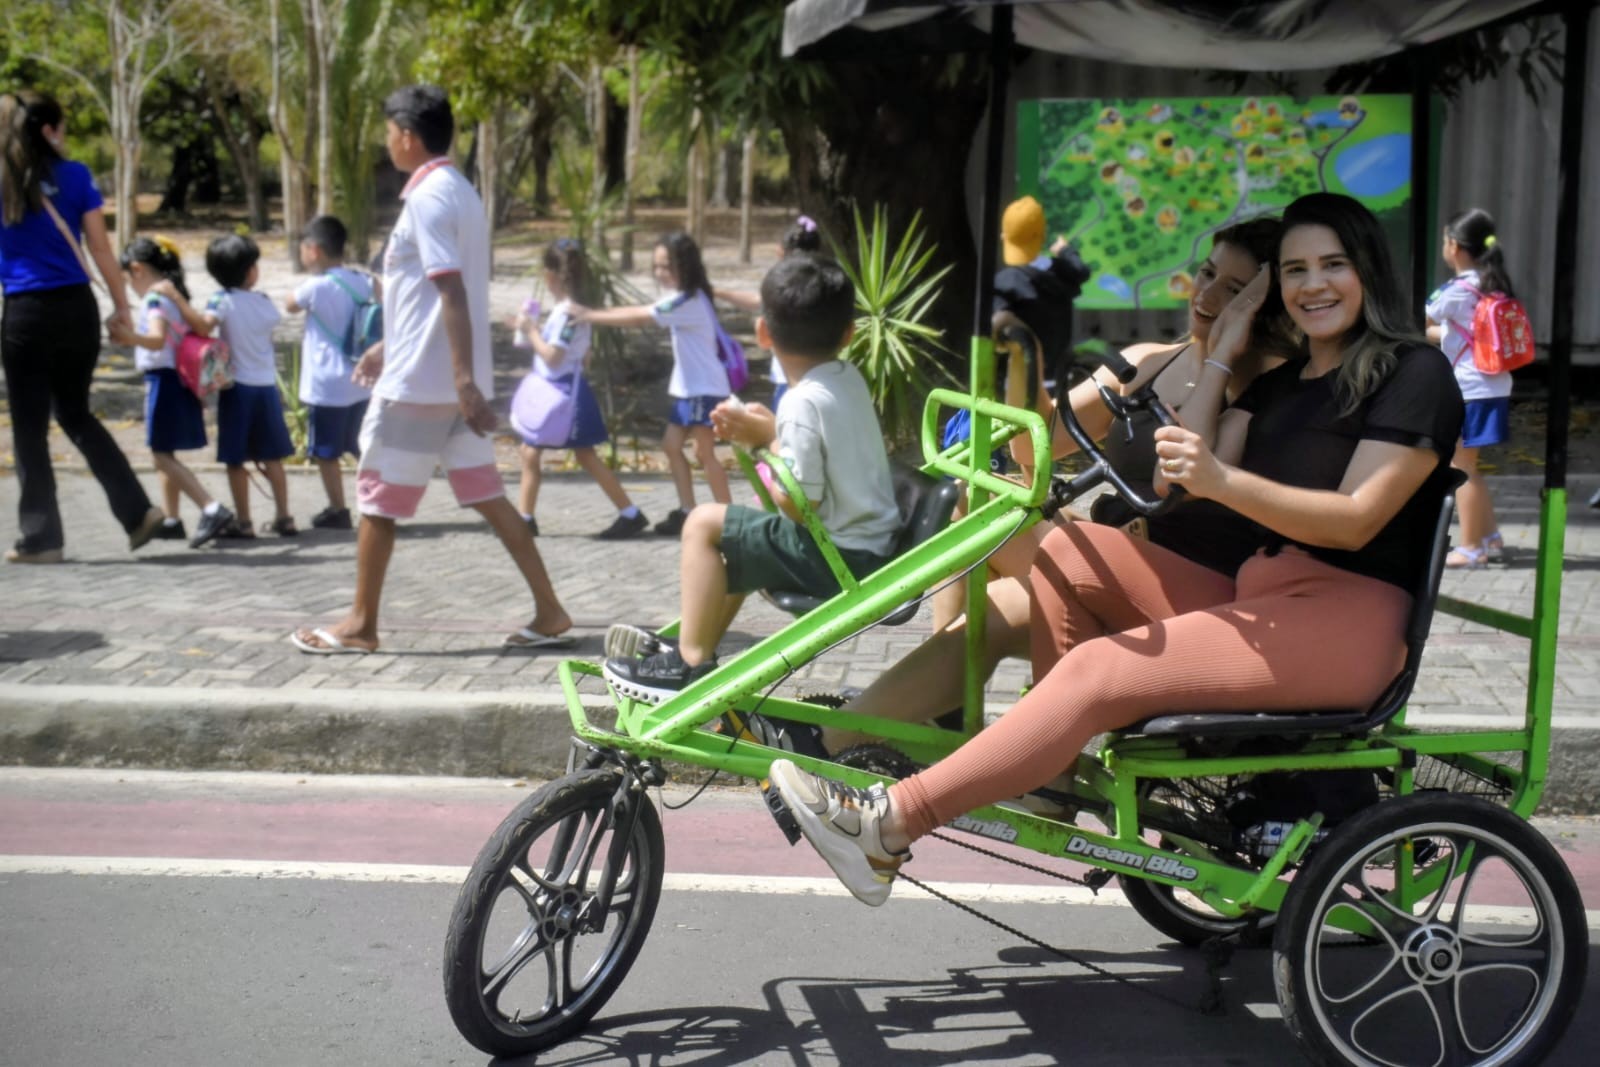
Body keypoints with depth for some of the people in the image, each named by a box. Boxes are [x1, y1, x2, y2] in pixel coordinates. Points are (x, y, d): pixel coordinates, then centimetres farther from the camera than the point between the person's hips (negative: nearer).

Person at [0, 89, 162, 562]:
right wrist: (122, 306, 6)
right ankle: (137, 511, 12)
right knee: (75, 413, 19)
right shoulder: (74, 176, 0)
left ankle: (40, 538, 10)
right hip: (76, 309, 2)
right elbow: (101, 249, 0)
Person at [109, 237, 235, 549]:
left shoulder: (155, 299, -15)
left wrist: (130, 337, -50)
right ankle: (171, 520, 21)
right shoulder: (175, 294, 14)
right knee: (165, 453, 17)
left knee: (162, 455, -9)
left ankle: (212, 510, -20)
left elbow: (158, 339, -31)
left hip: (163, 379, -10)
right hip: (179, 379, 10)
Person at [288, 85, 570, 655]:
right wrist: (388, 346, 28)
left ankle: (360, 624, 14)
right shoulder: (458, 191, 14)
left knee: (377, 498, 4)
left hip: (418, 381, -9)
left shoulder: (427, 197, -15)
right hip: (452, 379, 9)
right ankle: (549, 612, 7)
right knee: (486, 495, 9)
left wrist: (465, 379, -28)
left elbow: (452, 294, -23)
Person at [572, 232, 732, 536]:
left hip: (705, 389, -10)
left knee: (705, 453, -6)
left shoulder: (687, 301, -19)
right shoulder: (682, 299, 13)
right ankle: (687, 511, 15)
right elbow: (641, 313, 9)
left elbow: (638, 318, -21)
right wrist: (593, 313, -1)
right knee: (672, 445, 10)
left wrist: (589, 316, -17)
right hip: (688, 388, 10)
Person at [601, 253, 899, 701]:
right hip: (875, 542, 10)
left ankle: (692, 664, 4)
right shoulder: (849, 378, 6)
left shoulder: (804, 402, -21)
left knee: (705, 524, -2)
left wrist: (769, 439, -10)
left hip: (837, 555, -10)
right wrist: (767, 432, 2)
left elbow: (799, 503, -23)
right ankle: (698, 646, 36)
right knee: (745, 526, 29)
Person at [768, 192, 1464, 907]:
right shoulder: (1277, 384, 20)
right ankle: (1060, 767, -9)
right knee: (1072, 552, -10)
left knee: (1101, 670, -25)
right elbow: (1173, 486, 4)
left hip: (1347, 622, -8)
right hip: (1256, 600, 8)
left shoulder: (1415, 374, -3)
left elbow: (1356, 520, -16)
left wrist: (1222, 480, -30)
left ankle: (891, 822, -27)